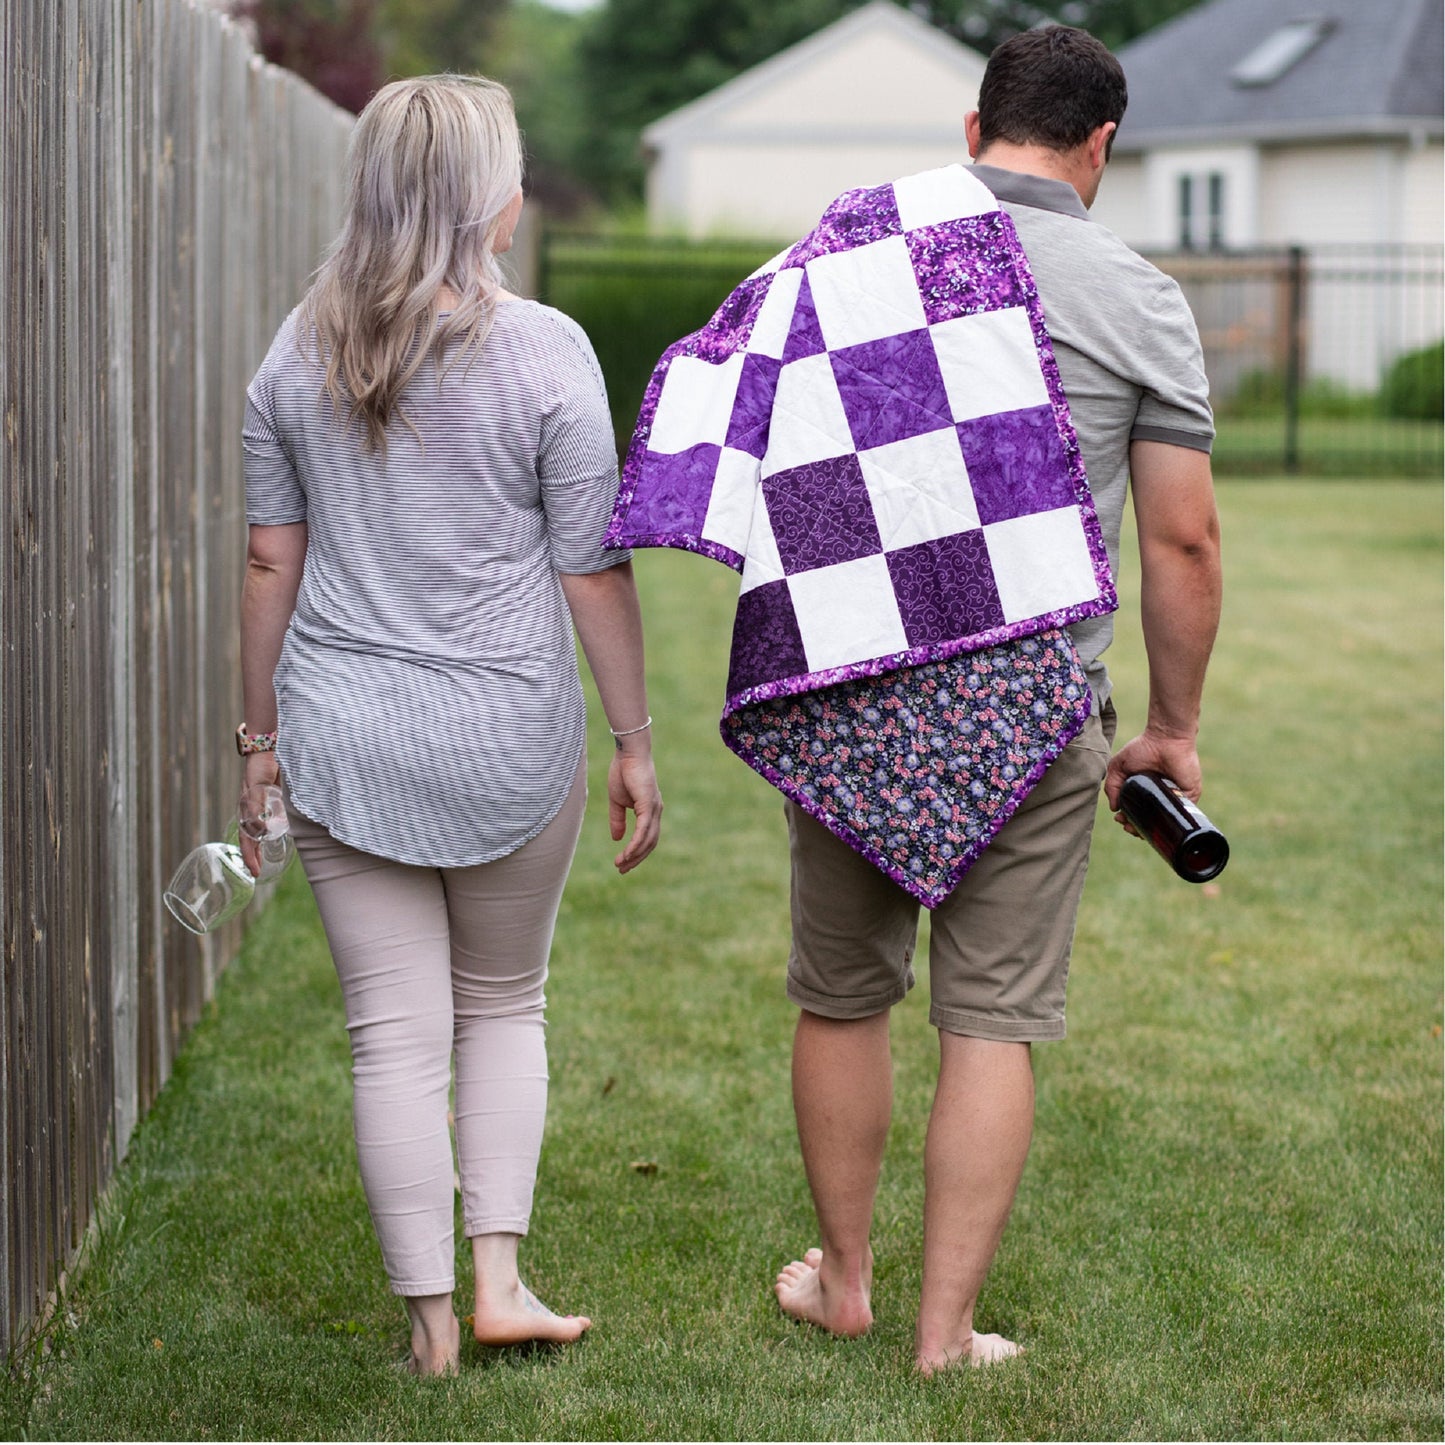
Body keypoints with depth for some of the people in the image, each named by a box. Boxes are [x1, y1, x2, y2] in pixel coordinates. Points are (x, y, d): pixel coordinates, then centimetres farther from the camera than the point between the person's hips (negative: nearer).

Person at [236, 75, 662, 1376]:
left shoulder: (302, 349, 2)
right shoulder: (542, 351, -9)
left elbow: (272, 563, 6)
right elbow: (594, 572, -7)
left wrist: (262, 736, 14)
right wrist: (636, 743, 1)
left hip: (339, 736, 2)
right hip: (506, 741, -2)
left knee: (396, 1035, 6)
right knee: (504, 1008, 18)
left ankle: (431, 1319, 11)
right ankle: (499, 1277, 12)